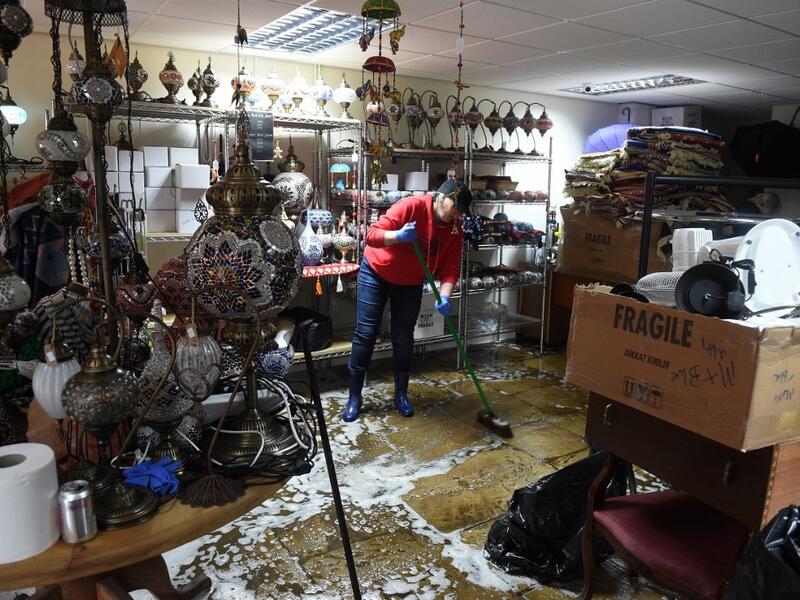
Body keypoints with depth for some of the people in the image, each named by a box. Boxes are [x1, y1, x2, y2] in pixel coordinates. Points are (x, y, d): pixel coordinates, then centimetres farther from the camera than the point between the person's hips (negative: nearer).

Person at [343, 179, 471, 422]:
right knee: (365, 333, -3)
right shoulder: (411, 206, -25)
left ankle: (401, 395, 20)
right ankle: (354, 397, 6)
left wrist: (444, 296, -31)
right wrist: (399, 236, -46)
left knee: (403, 339, 4)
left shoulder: (455, 231, -10)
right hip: (376, 273, -4)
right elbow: (372, 235, -28)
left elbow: (450, 269, -14)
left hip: (410, 284, 4)